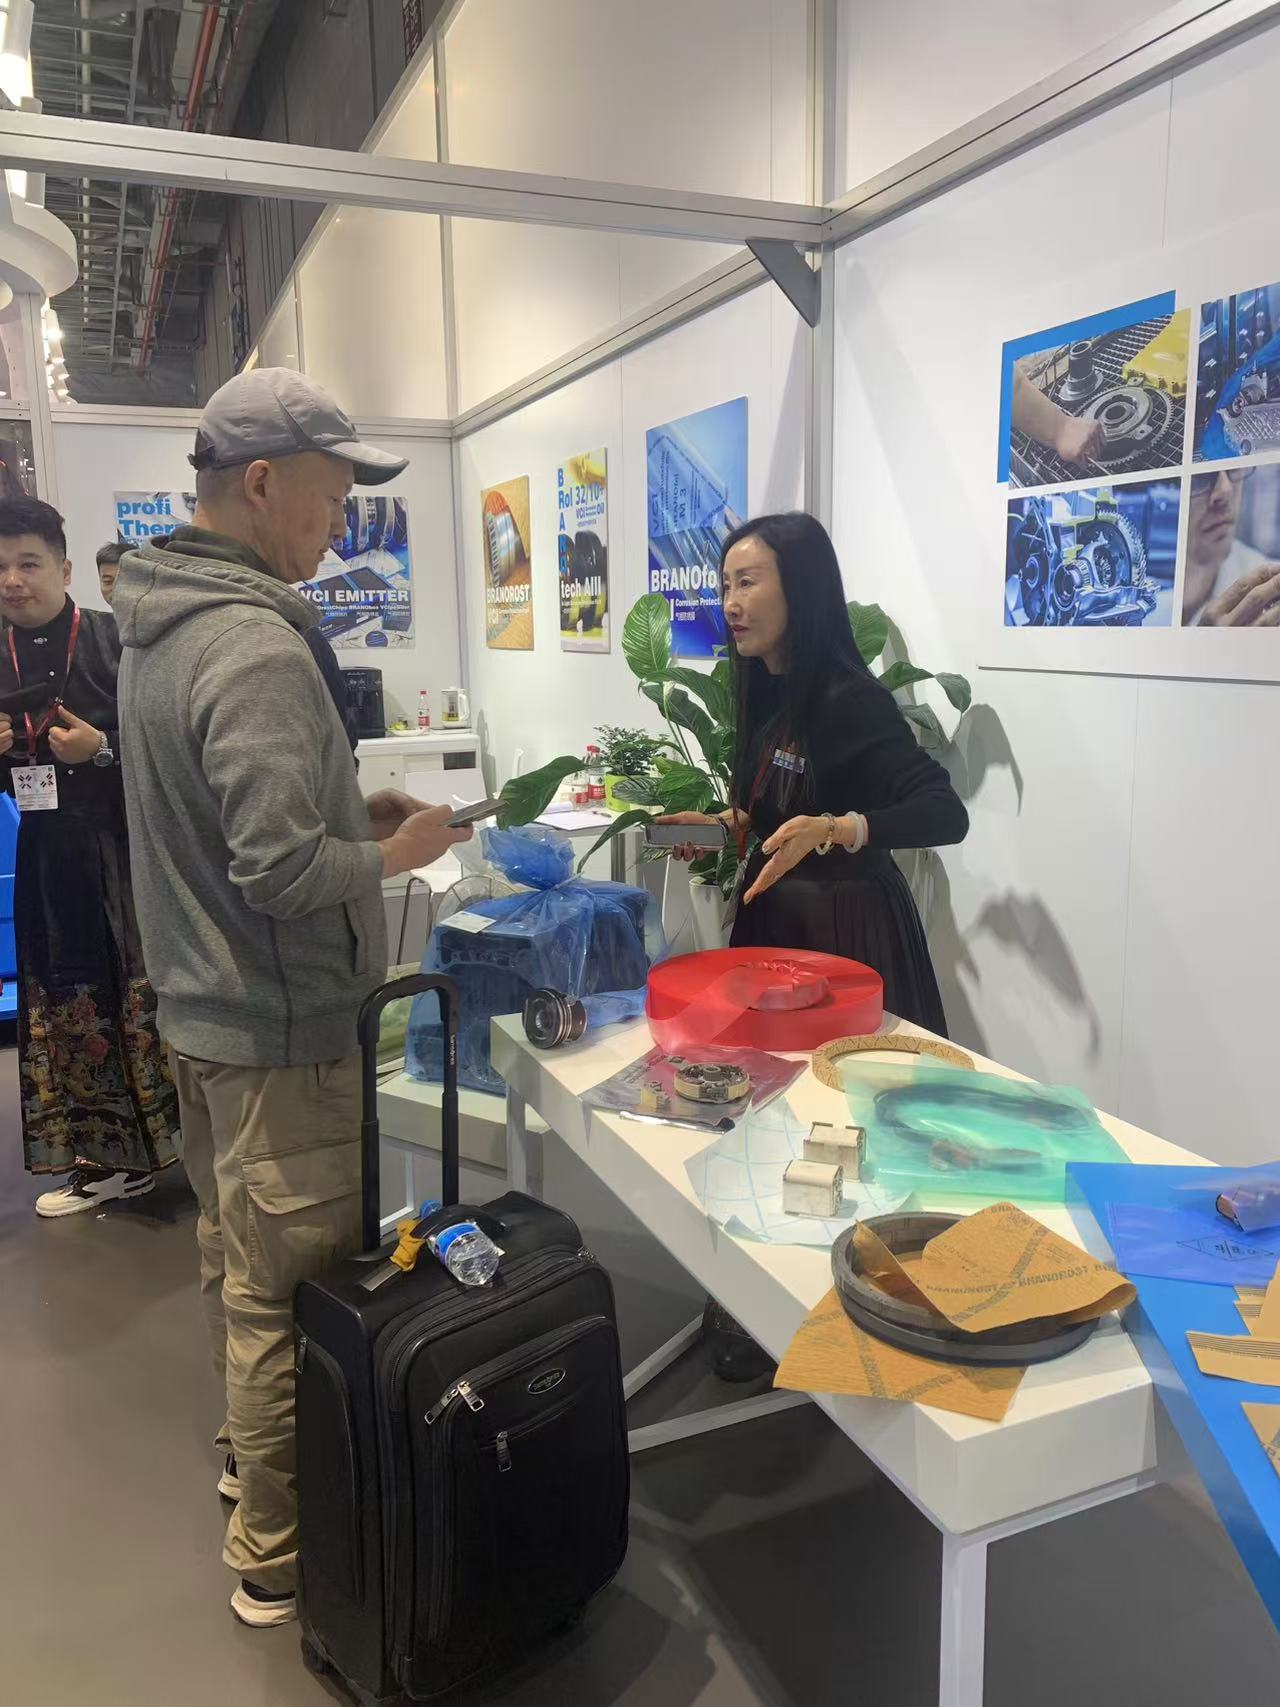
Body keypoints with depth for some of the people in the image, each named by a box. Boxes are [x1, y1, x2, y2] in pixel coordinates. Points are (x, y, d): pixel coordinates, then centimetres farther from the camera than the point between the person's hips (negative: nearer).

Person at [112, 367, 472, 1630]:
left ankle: (249, 1455, 45)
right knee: (290, 1294, 5)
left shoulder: (159, 625, 8)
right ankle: (278, 1561, 22)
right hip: (278, 1029, -10)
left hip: (198, 1006, 10)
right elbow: (280, 868, -28)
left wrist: (352, 808, 8)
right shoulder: (255, 648, -24)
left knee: (235, 1258, 24)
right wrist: (394, 855, -11)